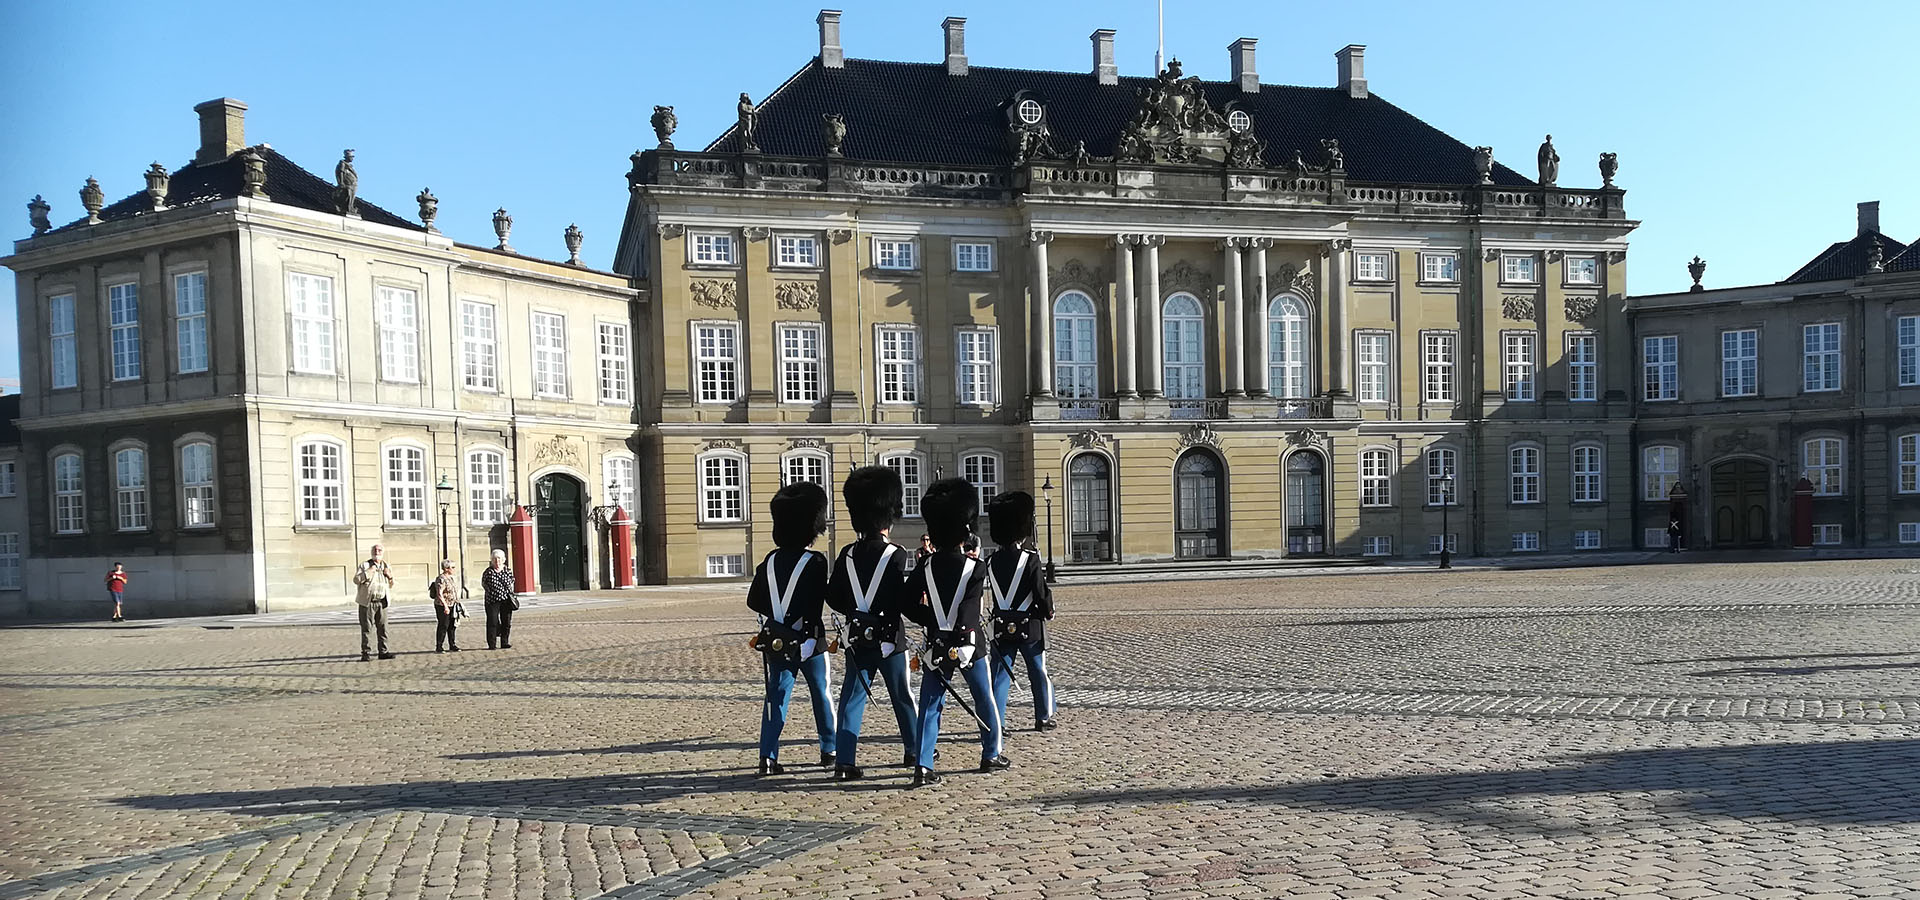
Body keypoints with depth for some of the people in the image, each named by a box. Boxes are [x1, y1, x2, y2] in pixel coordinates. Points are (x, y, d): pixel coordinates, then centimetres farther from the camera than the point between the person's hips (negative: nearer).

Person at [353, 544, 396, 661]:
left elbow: (391, 586, 21)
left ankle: (383, 652, 11)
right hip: (367, 602, -4)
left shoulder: (386, 566, 15)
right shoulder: (365, 565, 2)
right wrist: (369, 572, -17)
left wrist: (390, 576, 2)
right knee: (367, 629, -4)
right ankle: (366, 653, 0)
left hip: (382, 603, 4)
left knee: (383, 628, 5)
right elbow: (356, 579, -11)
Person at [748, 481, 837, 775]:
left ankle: (768, 756, -3)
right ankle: (829, 750, 23)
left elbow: (754, 602, 7)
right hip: (808, 640, -4)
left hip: (776, 641, 4)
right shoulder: (816, 562, -13)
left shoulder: (770, 561, 2)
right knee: (821, 693, 12)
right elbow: (824, 599, -16)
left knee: (777, 695, 6)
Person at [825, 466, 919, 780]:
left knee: (853, 697, 5)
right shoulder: (896, 555, -14)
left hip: (857, 638, 3)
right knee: (902, 696, 13)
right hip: (889, 638, -3)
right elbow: (907, 599, -17)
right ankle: (915, 751, 28)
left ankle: (844, 761, -3)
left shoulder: (847, 554, 1)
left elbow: (833, 598, 5)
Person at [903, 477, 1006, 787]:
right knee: (984, 700, 17)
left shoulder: (925, 568, -2)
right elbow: (972, 601, -4)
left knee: (930, 706, 4)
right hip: (969, 644, -2)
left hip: (936, 647, 2)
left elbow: (909, 607, 1)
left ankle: (923, 767, -5)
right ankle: (991, 755, 30)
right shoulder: (976, 569, -11)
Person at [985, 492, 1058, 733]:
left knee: (1000, 674, 6)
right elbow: (1042, 593, -13)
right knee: (1039, 672, 13)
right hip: (1029, 626, -3)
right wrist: (1048, 611, 5)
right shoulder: (1030, 559, -14)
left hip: (1002, 628, 3)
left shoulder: (991, 562, 1)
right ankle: (1043, 718, 24)